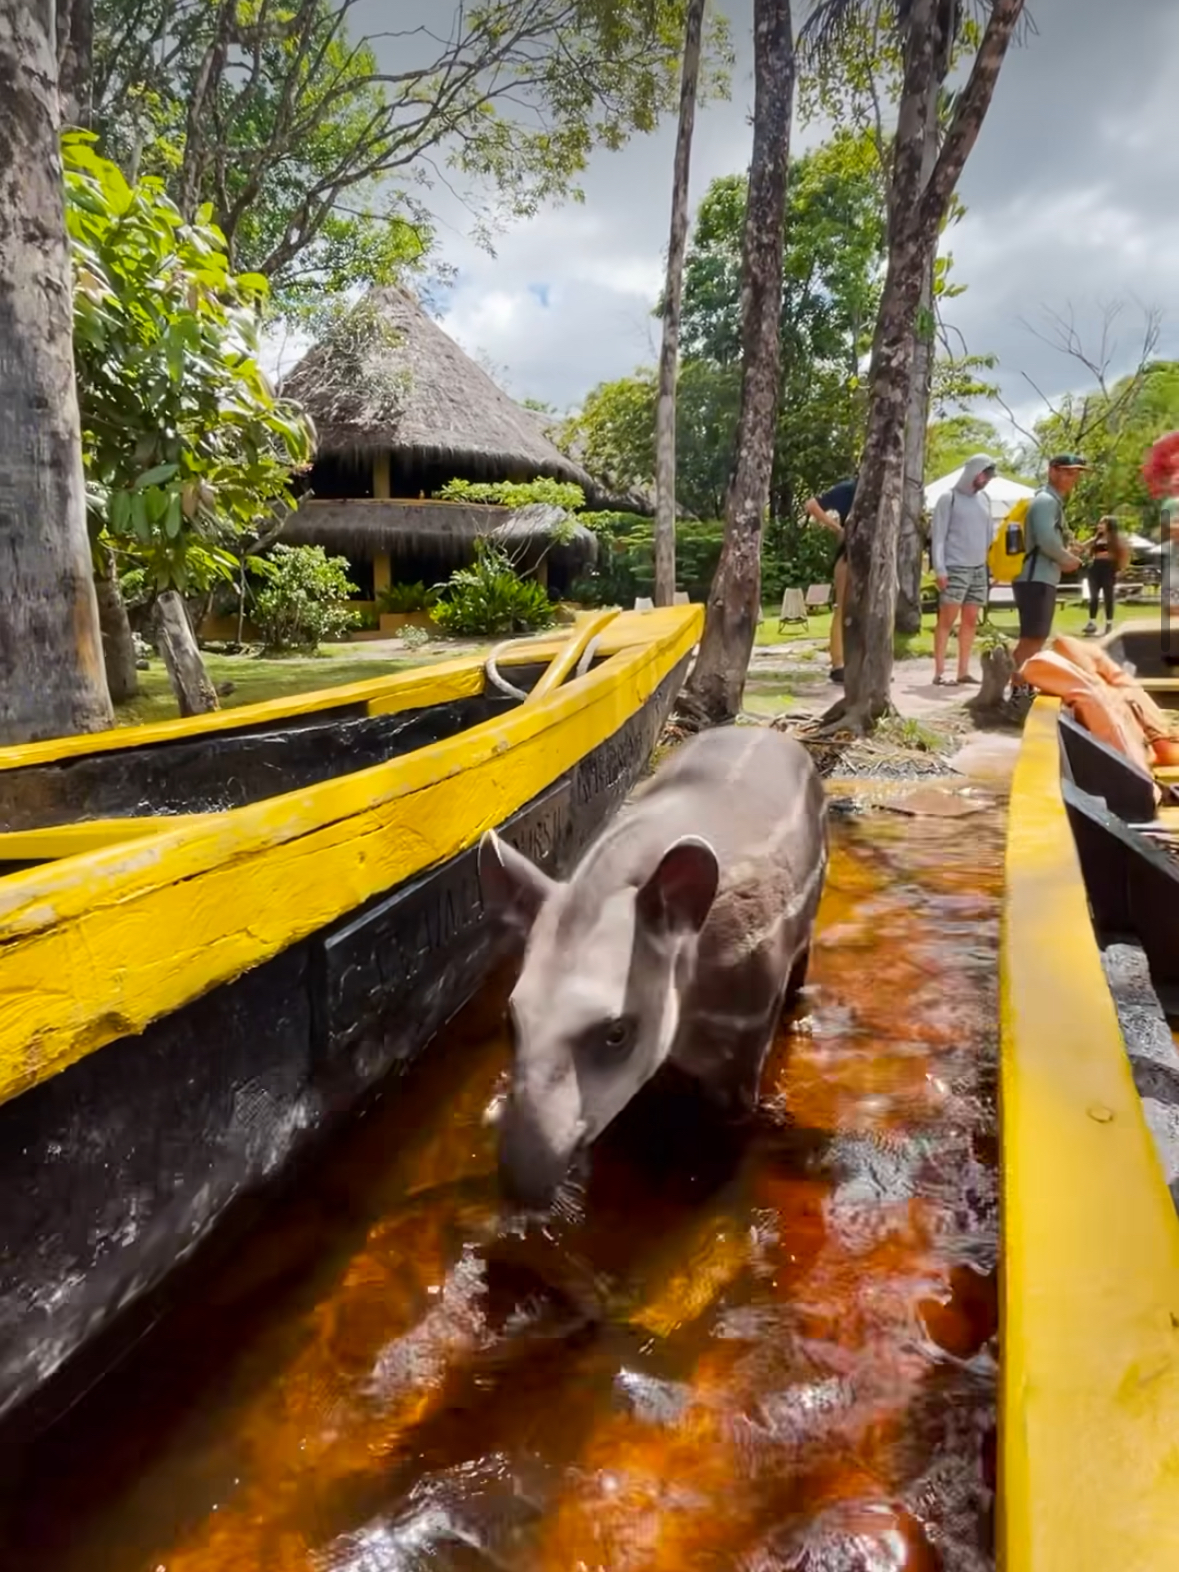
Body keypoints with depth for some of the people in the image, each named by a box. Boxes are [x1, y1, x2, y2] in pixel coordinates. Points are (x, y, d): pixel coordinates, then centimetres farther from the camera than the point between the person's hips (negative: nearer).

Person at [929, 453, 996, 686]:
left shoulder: (983, 500, 15)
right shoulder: (949, 498, -2)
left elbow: (989, 534, 19)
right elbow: (938, 536, -7)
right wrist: (939, 568, -14)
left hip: (979, 569, 6)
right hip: (954, 569, -6)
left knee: (970, 621, 7)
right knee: (947, 621, -5)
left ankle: (963, 671, 12)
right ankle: (939, 672, -3)